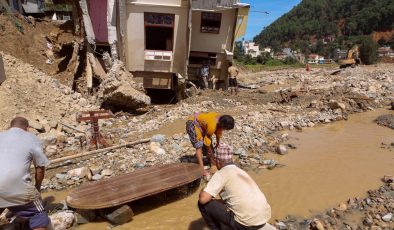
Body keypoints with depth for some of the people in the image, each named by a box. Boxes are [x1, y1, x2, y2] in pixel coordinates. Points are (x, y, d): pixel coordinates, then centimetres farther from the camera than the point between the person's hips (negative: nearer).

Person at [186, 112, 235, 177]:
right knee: (199, 146, -19)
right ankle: (202, 170, -23)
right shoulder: (212, 126, -37)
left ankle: (212, 162, 28)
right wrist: (210, 154, -10)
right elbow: (207, 141, -23)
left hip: (201, 121, 9)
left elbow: (218, 132, 5)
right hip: (193, 124, -9)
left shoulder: (221, 119, -14)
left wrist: (218, 144, 16)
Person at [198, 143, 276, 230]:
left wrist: (203, 190, 8)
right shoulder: (241, 171, 18)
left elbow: (203, 199, -15)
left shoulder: (221, 174, -7)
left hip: (247, 222, -9)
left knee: (203, 204, 3)